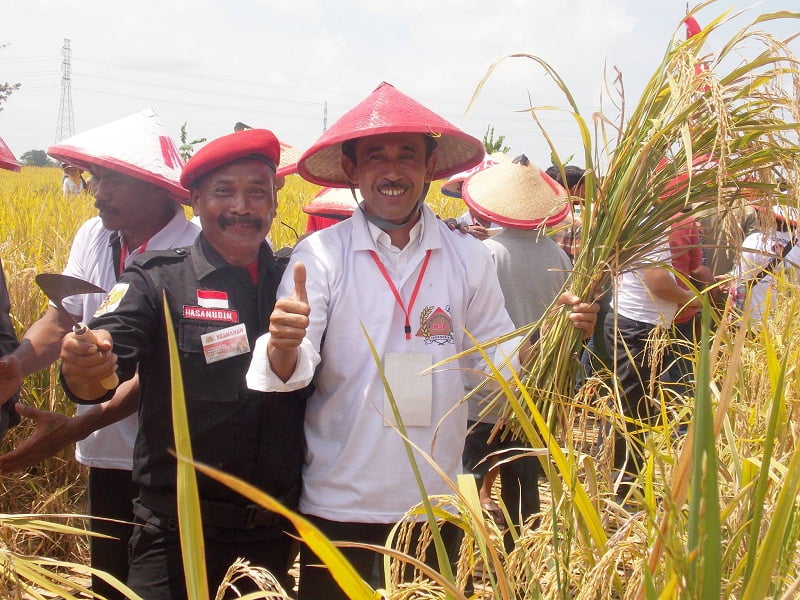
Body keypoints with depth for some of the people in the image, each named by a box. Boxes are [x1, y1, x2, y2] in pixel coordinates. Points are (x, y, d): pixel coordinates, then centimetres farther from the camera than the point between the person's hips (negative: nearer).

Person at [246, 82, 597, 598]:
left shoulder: (469, 258, 2)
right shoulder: (320, 255, -5)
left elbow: (500, 362, 5)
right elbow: (292, 370, -12)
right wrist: (284, 344, -34)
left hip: (436, 501, 2)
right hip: (338, 503, -2)